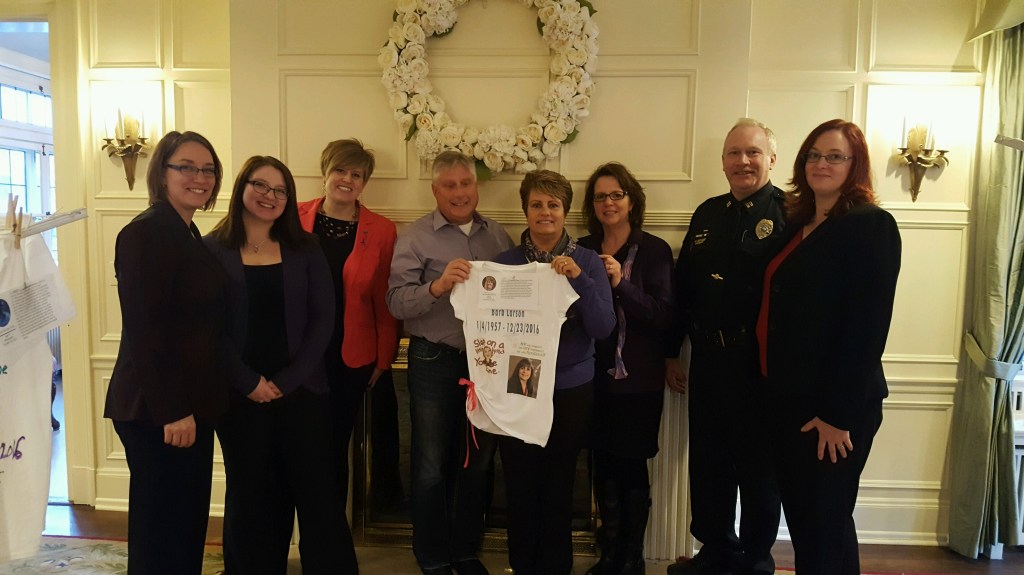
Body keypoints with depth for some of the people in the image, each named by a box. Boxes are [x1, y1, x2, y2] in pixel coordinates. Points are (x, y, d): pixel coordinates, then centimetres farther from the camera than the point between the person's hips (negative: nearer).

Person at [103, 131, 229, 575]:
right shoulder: (144, 233, -14)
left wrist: (193, 406, 13)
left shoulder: (190, 236, 13)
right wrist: (172, 411, -20)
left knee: (190, 522, 17)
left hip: (190, 405, 9)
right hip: (155, 412, -9)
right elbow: (144, 331, -20)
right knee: (161, 528, 4)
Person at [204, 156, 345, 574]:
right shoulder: (212, 250, 1)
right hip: (240, 394, -1)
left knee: (317, 492, 2)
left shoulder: (304, 249, 6)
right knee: (250, 494, 11)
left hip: (301, 390, 1)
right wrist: (248, 382, -11)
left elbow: (322, 319, 0)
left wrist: (288, 380, -8)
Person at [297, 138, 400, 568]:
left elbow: (385, 302, -1)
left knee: (334, 451, 10)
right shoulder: (295, 219, 0)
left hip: (350, 361, 0)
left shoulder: (381, 231, -1)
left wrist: (383, 357, -3)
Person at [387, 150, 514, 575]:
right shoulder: (416, 237, -5)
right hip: (435, 362, -3)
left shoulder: (498, 235, 7)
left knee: (478, 461, 15)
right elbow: (396, 302, -14)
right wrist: (437, 286, -31)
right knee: (432, 466, 8)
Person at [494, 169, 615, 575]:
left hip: (571, 389, -1)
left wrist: (579, 279, -23)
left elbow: (603, 328, -11)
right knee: (520, 485, 9)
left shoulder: (588, 261, -2)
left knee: (558, 485, 11)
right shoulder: (506, 262, 1)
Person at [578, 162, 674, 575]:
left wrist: (621, 283, -23)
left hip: (637, 378, -4)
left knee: (631, 465, 4)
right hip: (594, 375, 4)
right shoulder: (583, 249, 7)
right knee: (603, 464, 12)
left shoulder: (655, 250, -5)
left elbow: (663, 316, -13)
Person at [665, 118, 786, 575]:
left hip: (760, 363, -5)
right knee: (707, 461, 15)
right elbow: (683, 287, 12)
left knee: (757, 468, 10)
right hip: (707, 359, 6)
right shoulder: (708, 213, 10)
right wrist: (671, 353, 12)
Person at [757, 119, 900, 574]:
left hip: (835, 405, -7)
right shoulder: (796, 224, 13)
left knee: (824, 523, 4)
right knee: (799, 515, 17)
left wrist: (839, 413, -18)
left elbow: (868, 325, -17)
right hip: (788, 397, 7)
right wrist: (776, 388, 7)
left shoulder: (871, 226, -10)